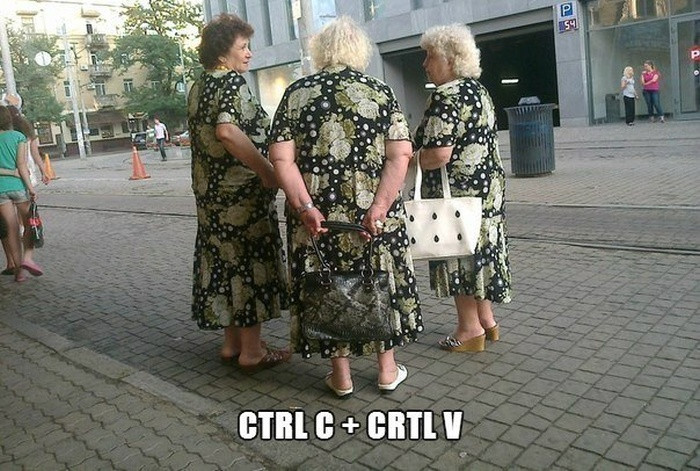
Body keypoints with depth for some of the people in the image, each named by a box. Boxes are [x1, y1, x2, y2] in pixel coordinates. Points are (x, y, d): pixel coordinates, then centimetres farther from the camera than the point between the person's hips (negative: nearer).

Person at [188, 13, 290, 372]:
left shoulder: (198, 87, 14)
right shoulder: (232, 81, -13)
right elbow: (227, 130, -29)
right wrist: (267, 170, -22)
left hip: (210, 193, 9)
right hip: (242, 192, -9)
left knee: (224, 261, 14)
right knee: (250, 263, 0)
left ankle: (231, 342, 25)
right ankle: (252, 351, 10)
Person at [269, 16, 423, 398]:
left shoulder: (296, 93, 2)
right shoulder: (380, 92, 1)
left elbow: (281, 158, -8)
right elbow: (400, 156, -10)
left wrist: (305, 206, -13)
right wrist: (380, 205, -16)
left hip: (317, 212, 0)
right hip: (372, 211, 0)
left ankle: (341, 375, 23)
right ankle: (387, 369, 27)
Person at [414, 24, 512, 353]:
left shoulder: (446, 97, -18)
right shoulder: (477, 89, 13)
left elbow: (439, 154, -26)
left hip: (458, 191, -10)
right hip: (488, 186, 10)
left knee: (459, 256, 2)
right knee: (479, 251, 16)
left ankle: (470, 328, 14)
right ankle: (486, 320, 28)